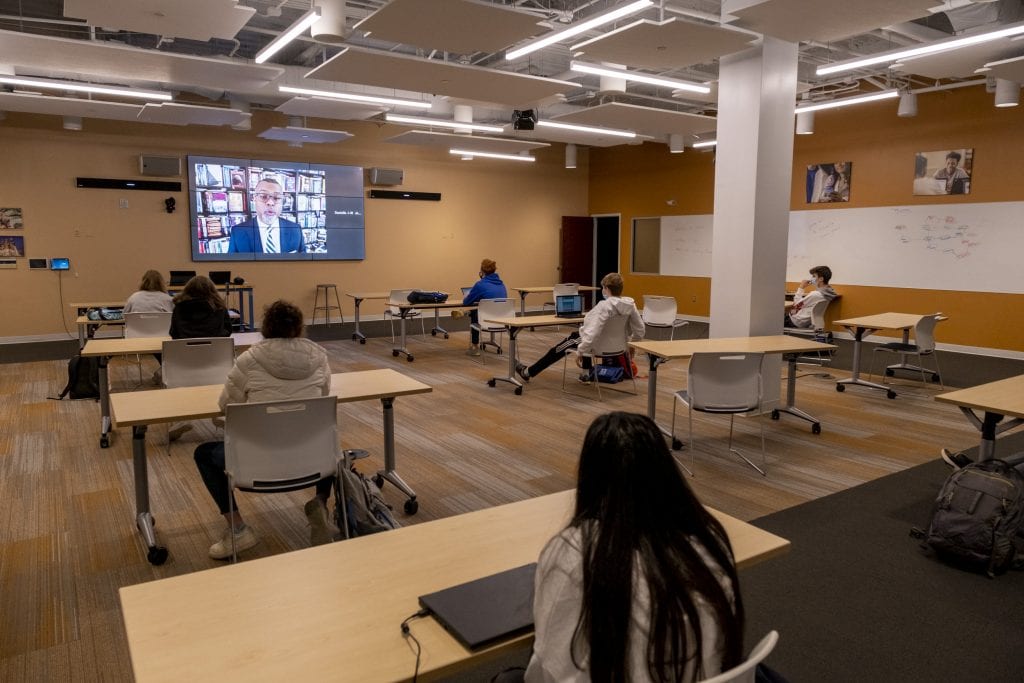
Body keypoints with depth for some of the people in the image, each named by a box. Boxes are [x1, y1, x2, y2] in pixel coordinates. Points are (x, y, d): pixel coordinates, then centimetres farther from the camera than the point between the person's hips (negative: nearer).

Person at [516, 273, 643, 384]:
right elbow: (639, 331, -2)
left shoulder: (604, 306, -32)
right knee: (579, 334, 39)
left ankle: (528, 372, 33)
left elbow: (592, 333, -39)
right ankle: (587, 373, 44)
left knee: (558, 349, 16)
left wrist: (580, 352, -28)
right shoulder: (630, 304, -11)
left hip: (596, 343, -7)